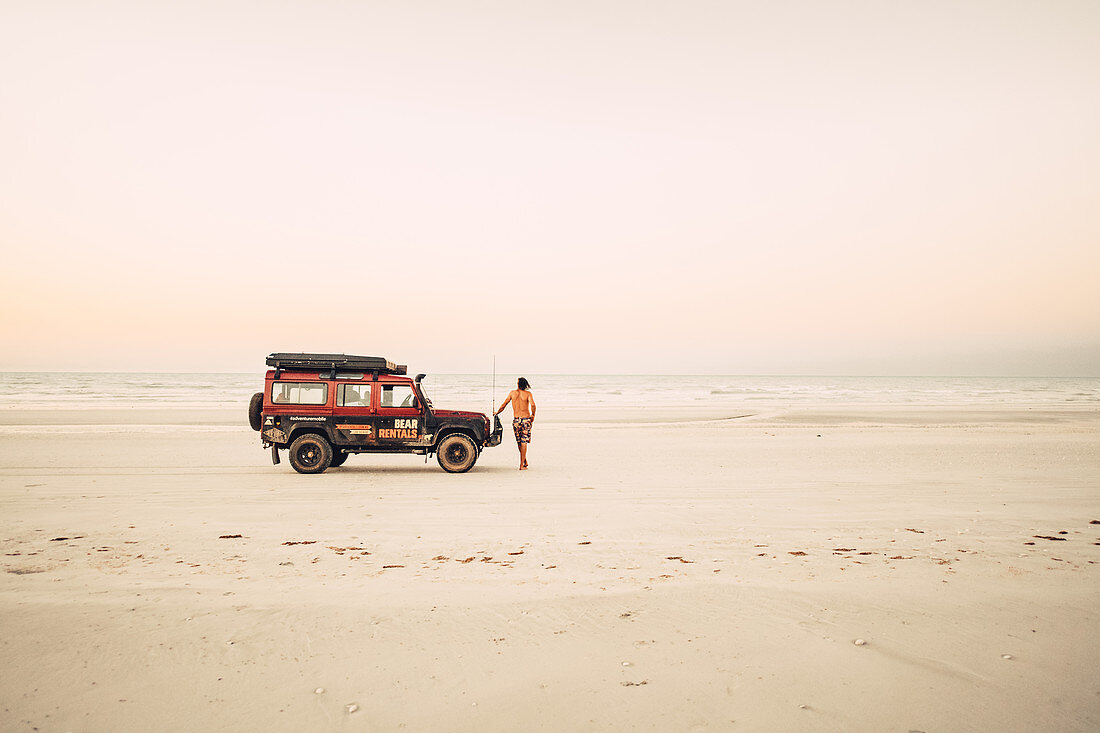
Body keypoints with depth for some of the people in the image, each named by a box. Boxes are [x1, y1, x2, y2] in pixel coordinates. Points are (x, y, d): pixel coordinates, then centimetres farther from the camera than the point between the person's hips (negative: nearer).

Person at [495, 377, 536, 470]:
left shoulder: (512, 393, 4)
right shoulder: (528, 393, -2)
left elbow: (503, 405, 6)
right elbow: (533, 405, -17)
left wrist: (496, 412, 22)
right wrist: (533, 415, -1)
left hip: (516, 420, 1)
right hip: (526, 419, -1)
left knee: (519, 442, 17)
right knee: (524, 442, 2)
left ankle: (525, 461, 24)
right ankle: (522, 465, -1)